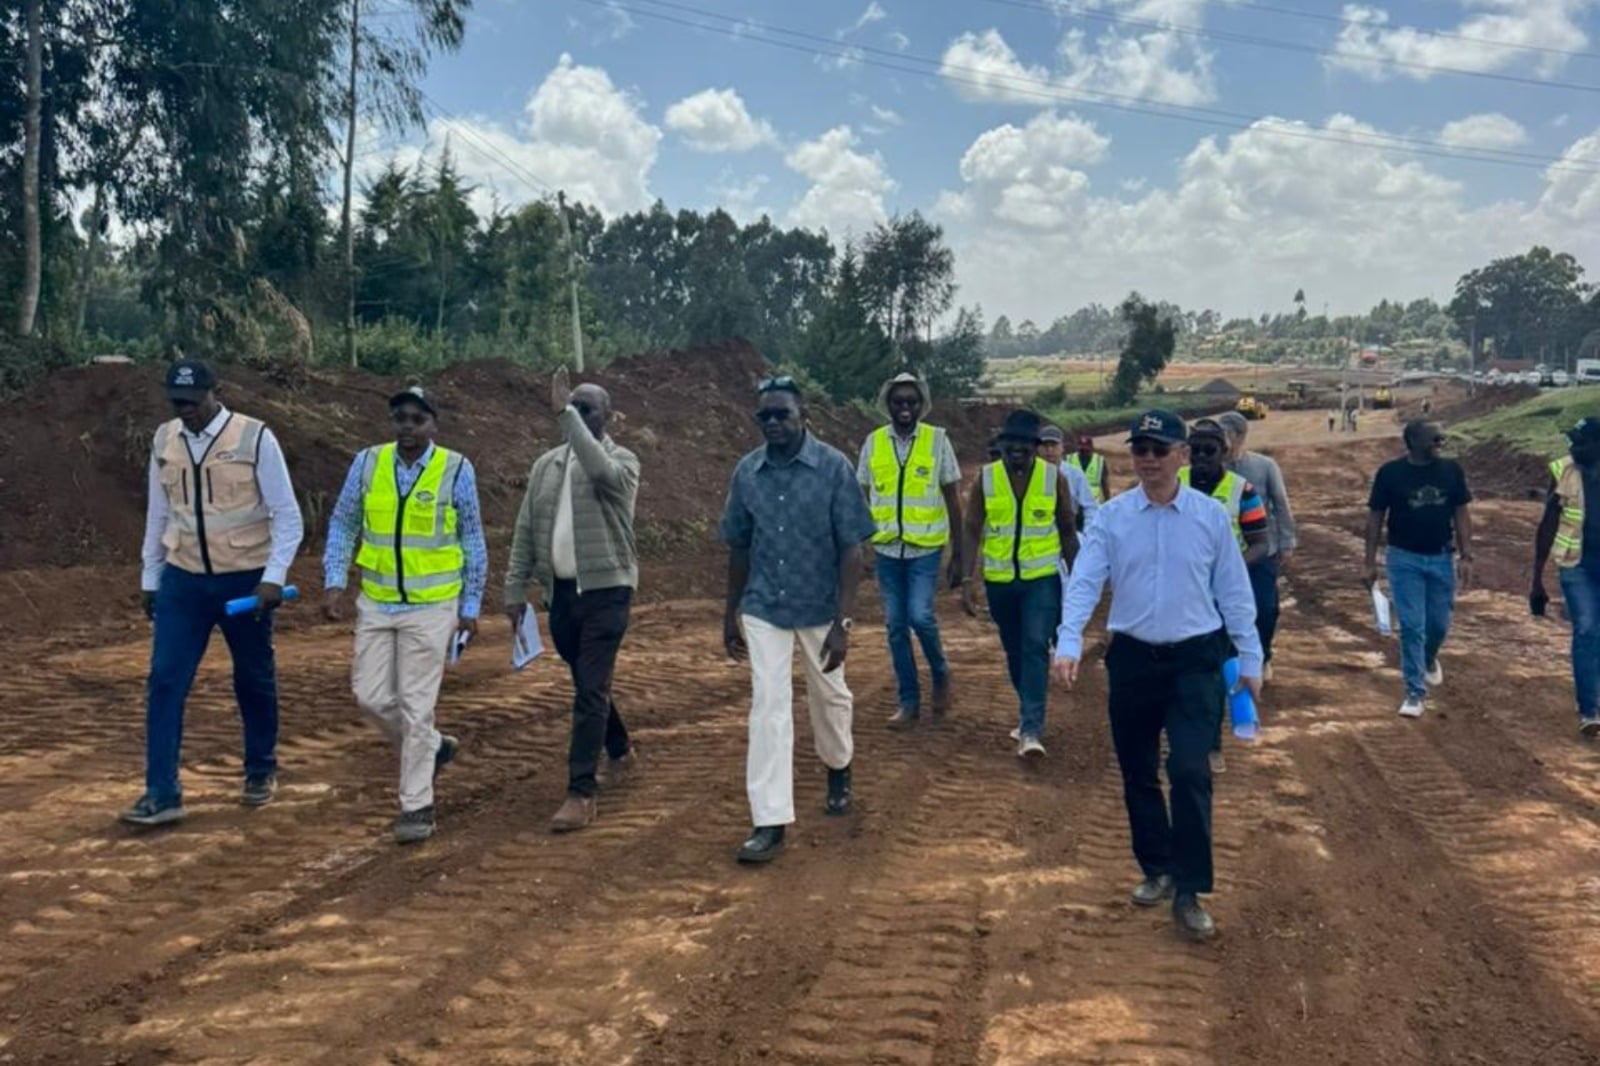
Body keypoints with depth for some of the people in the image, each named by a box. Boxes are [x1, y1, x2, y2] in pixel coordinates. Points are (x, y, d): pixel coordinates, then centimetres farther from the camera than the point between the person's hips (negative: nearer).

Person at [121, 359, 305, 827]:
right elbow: (158, 514, 12)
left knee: (254, 679, 11)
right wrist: (150, 577, 15)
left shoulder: (255, 439, -12)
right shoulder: (164, 440, 2)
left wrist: (274, 577, -19)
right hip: (183, 579, 3)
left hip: (245, 580, -3)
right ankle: (162, 794, 2)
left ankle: (261, 772, 31)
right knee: (164, 682, -4)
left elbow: (288, 516, -10)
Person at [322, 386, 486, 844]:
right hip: (376, 603, 4)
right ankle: (432, 746, 33)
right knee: (371, 695, 6)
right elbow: (342, 525, 8)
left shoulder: (456, 470, -8)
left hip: (432, 606, -4)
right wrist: (334, 583, -2)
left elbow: (473, 541, -1)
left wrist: (471, 606, 0)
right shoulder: (367, 463, -1)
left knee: (416, 704, -1)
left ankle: (416, 806, 12)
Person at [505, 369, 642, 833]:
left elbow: (600, 471, -32)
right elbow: (525, 531, 11)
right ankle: (621, 753, 41)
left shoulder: (621, 460, -6)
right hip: (560, 591, 6)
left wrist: (566, 413, -29)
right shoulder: (546, 464, 10)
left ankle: (581, 794, -2)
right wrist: (515, 589, 6)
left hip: (605, 591, -6)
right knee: (587, 683, 18)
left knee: (590, 691, -8)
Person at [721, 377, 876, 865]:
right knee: (768, 708, -2)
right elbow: (739, 547, 7)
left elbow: (851, 549, -13)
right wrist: (730, 614, 9)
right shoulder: (746, 472, -4)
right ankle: (770, 822, 4)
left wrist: (843, 622, -18)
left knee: (829, 695, 18)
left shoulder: (834, 467, -13)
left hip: (820, 606, -1)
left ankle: (838, 769, 47)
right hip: (764, 609, 2)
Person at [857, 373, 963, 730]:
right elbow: (862, 497, 8)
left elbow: (953, 500, 1)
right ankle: (908, 701, 17)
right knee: (896, 626, 6)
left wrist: (958, 553, -1)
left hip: (926, 547, -3)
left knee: (920, 616, -15)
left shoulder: (937, 440, -2)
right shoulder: (874, 442, 3)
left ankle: (940, 673, 14)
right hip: (886, 549, 3)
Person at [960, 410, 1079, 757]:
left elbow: (1067, 532, 4)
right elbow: (973, 532, -1)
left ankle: (1031, 730, -13)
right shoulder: (985, 479, -3)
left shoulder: (1055, 478, -4)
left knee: (1035, 648, -13)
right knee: (1014, 651, 14)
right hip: (999, 581, 2)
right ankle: (1030, 714, 33)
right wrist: (967, 580, -9)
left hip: (1042, 579, -2)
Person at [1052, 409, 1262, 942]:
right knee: (1137, 774, 12)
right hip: (1132, 659, 2)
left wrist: (1250, 660, 4)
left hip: (1195, 661, -2)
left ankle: (1188, 893, 2)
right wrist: (1068, 645, -23)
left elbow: (1234, 592, 3)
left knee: (1189, 773, -10)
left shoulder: (1211, 517, -2)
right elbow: (1083, 583, -9)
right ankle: (1157, 869, 33)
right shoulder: (1111, 517, -2)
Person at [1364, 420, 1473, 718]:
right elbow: (1375, 517, -3)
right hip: (1404, 559, -2)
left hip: (1442, 558, 3)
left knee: (1439, 624, 10)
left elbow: (1461, 513, 5)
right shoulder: (1390, 473, -8)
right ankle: (1415, 692, 7)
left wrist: (1466, 556, -1)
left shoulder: (1451, 470, -1)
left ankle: (1429, 659, 43)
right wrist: (1370, 563, -5)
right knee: (1412, 626, -3)